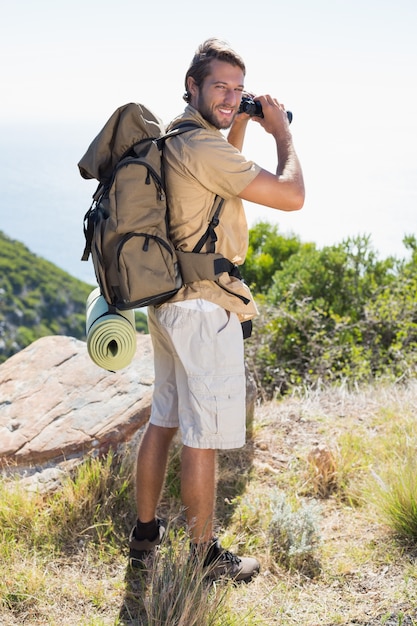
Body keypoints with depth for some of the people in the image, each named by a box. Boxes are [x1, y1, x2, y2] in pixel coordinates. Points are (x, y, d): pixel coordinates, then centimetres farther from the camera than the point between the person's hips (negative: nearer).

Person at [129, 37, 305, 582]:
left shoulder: (173, 138, 11)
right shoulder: (199, 146, -19)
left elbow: (224, 179, 30)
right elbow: (291, 197, -20)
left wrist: (240, 126, 19)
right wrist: (282, 134, -5)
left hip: (168, 301, 10)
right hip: (205, 307, -10)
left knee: (163, 422, 18)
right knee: (203, 438, 1)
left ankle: (145, 533, 32)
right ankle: (205, 556, 16)